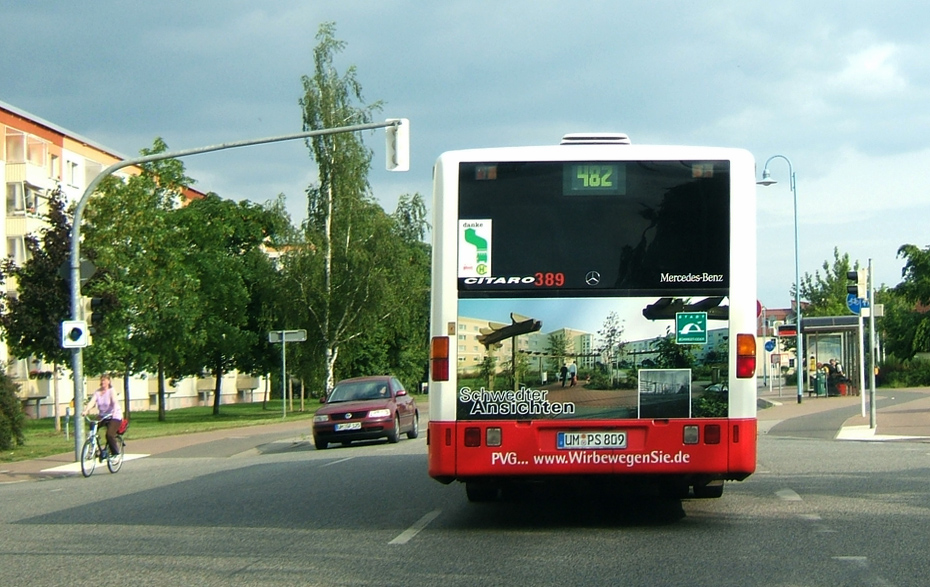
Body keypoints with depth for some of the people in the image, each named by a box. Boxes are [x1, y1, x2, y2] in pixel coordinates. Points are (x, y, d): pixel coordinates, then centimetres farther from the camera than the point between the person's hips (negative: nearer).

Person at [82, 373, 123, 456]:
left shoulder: (111, 391, -11)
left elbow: (114, 402, -26)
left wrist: (114, 412, -45)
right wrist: (85, 411, -29)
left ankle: (116, 454, -6)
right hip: (102, 416, 5)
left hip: (114, 416, -5)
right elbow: (92, 402, -11)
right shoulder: (97, 392, 2)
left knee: (109, 435, -23)